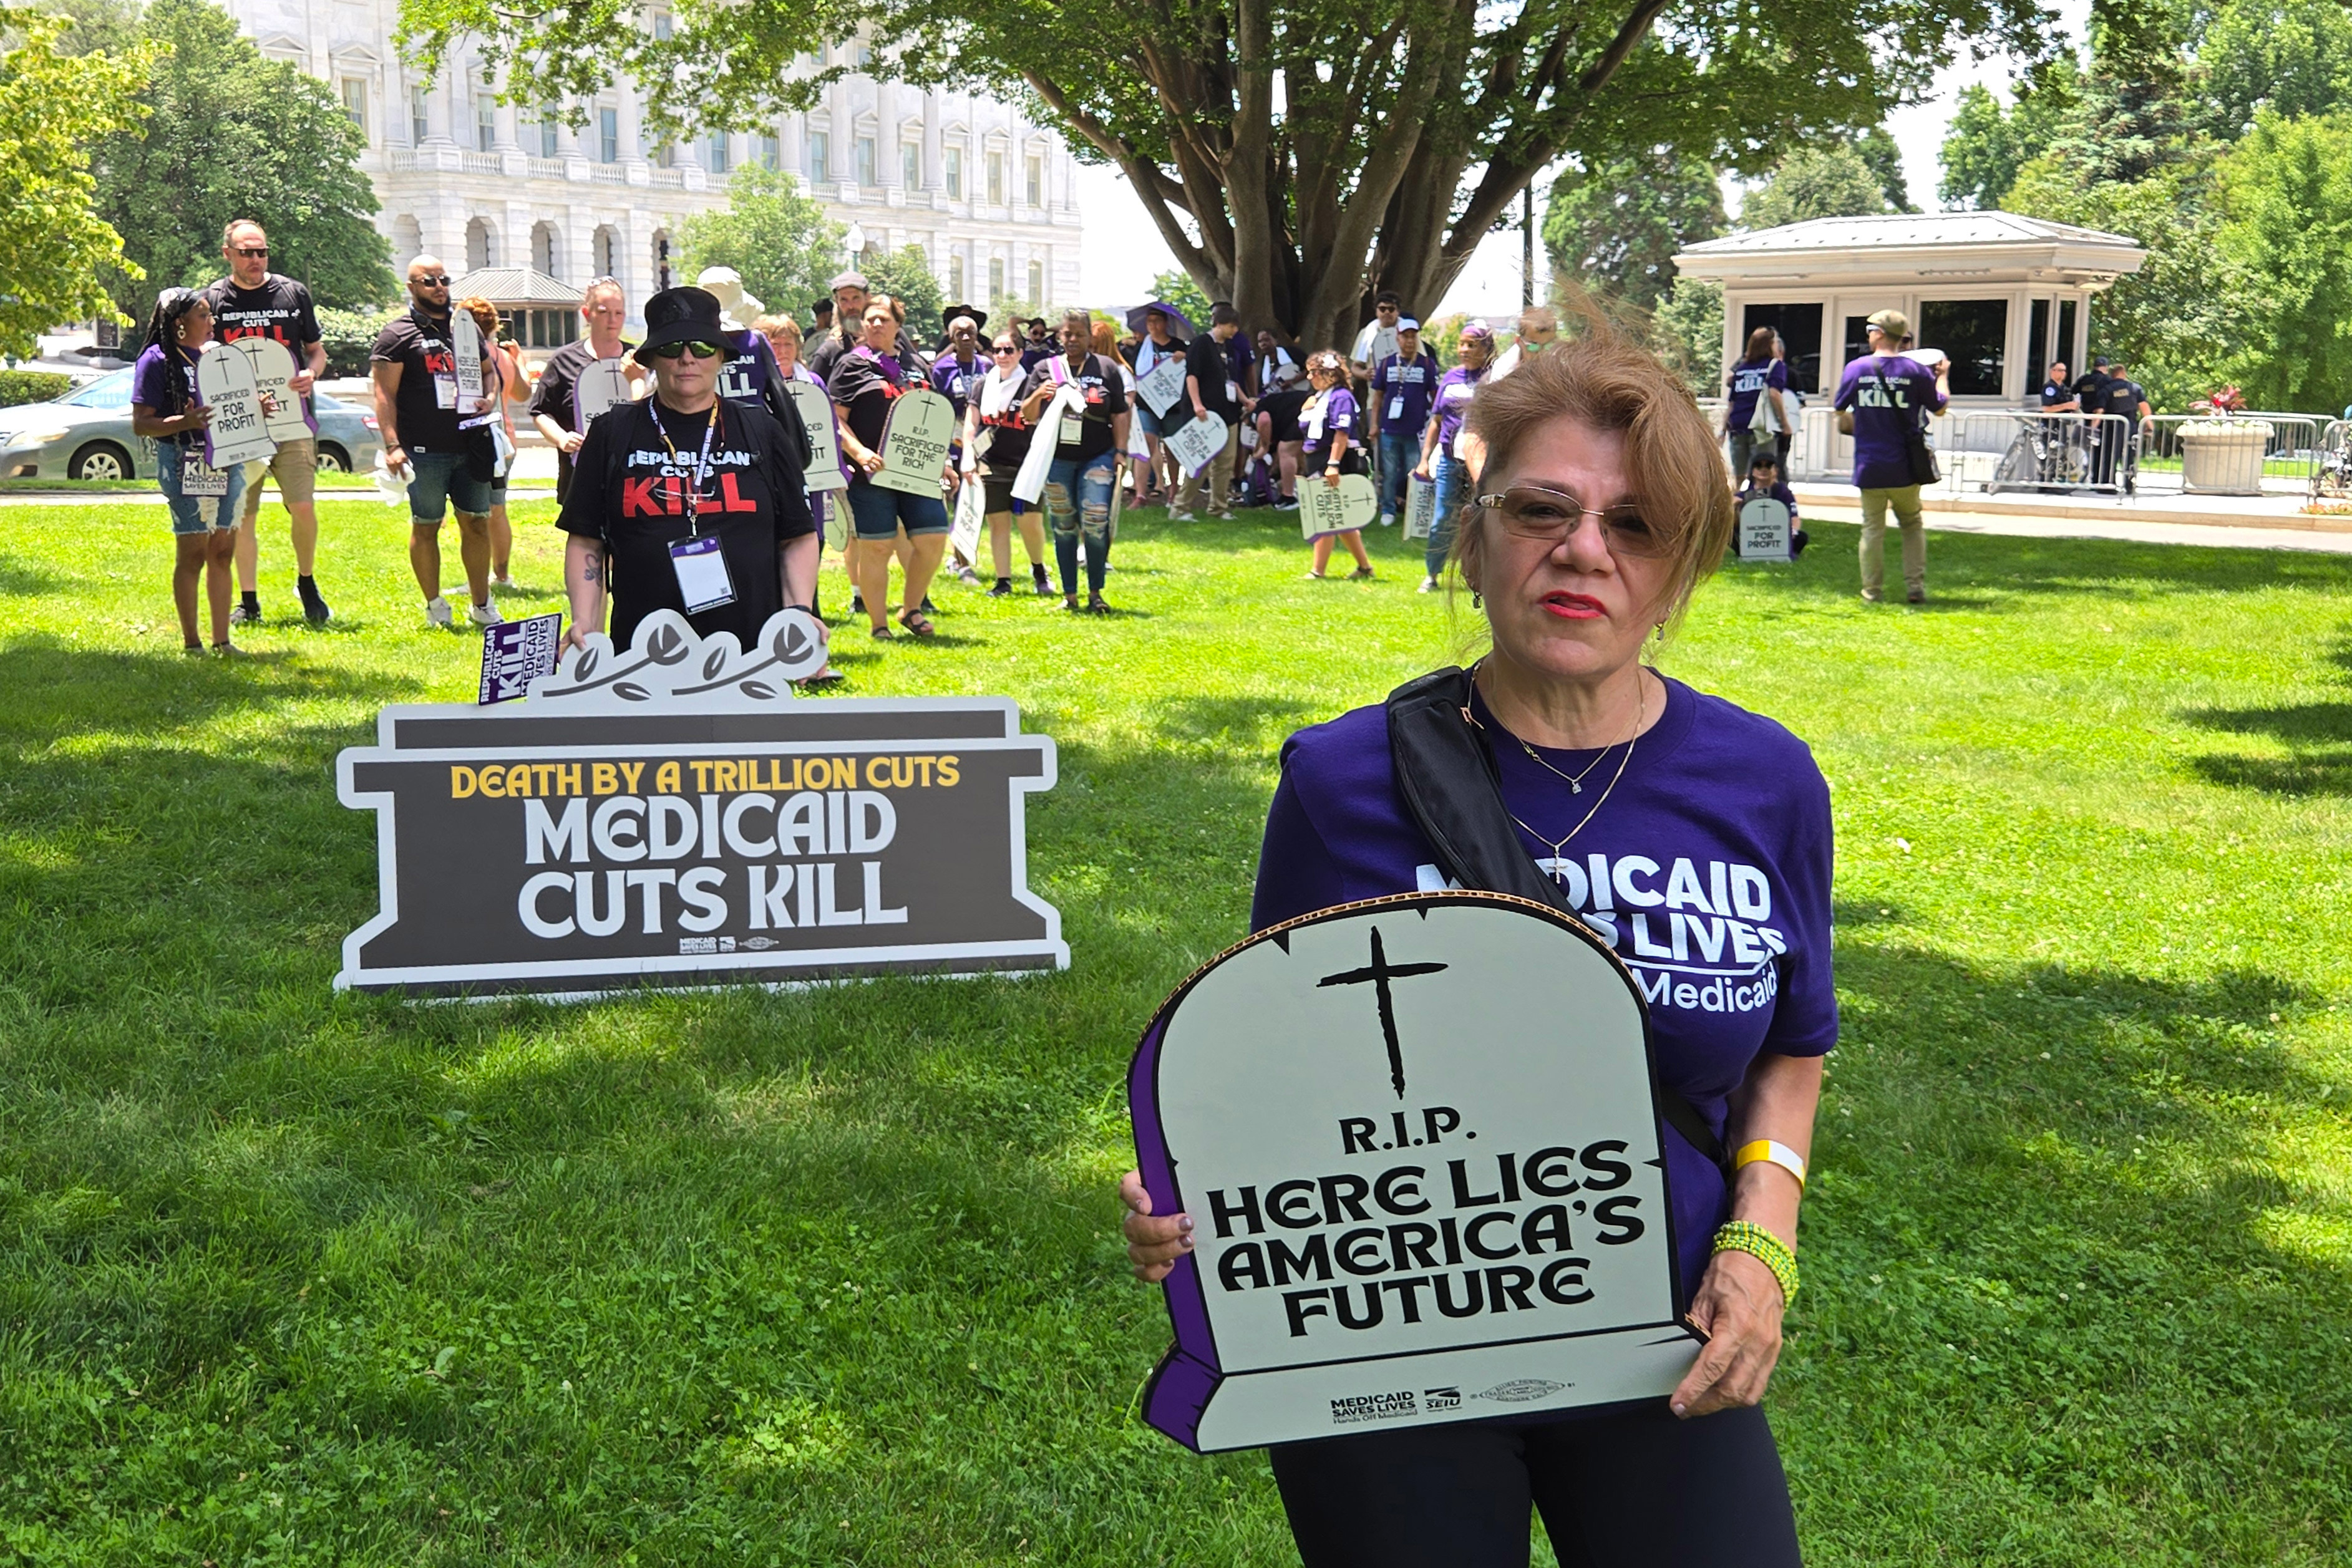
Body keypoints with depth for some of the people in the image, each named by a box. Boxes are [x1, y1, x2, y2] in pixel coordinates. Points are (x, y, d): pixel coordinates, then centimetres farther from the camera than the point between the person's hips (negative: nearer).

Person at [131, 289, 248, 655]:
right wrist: (184, 423, -25)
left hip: (228, 461, 7)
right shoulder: (157, 361, -5)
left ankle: (222, 640, 14)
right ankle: (191, 643, 3)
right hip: (186, 467, -7)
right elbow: (140, 424, -10)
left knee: (223, 552, 8)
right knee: (193, 554, -4)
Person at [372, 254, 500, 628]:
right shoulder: (398, 334, -1)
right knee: (426, 526, 2)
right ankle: (434, 605, 12)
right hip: (425, 452, -5)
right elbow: (385, 394, -6)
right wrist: (393, 446, -16)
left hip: (470, 446, 5)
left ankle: (482, 604, 16)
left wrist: (489, 399, 5)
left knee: (477, 523, 6)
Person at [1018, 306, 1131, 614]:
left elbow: (1120, 415, 8)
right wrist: (1038, 395, -11)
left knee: (1096, 524, -11)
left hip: (1097, 458, -2)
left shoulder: (1106, 369, 7)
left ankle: (1095, 593, 2)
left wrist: (1120, 452, 0)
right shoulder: (1045, 369, 9)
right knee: (1063, 528, 7)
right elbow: (1027, 415, 9)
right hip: (1057, 459, 2)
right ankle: (1069, 594, 15)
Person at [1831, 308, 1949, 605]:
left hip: (1869, 466, 0)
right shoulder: (1916, 371, -6)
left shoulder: (1856, 368, -4)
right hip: (1905, 466, 0)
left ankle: (1872, 592, 7)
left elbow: (1840, 409, 8)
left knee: (1873, 528, 7)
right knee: (1912, 525, 16)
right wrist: (1942, 377, 25)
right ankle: (1916, 588, 9)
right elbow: (1939, 408, 8)